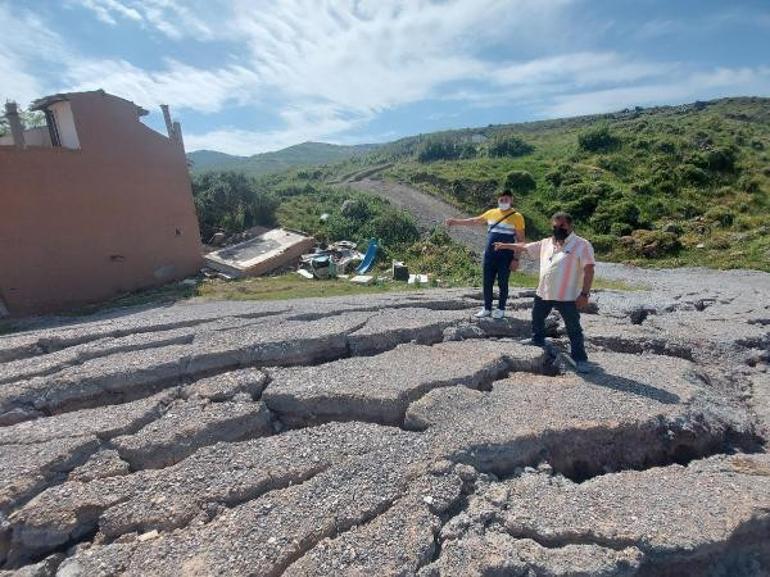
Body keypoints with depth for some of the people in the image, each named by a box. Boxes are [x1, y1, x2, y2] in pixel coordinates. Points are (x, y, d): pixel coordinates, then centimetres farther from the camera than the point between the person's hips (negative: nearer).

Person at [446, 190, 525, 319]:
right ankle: (487, 308, 23)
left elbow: (520, 240, -5)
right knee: (487, 283, 9)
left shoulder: (517, 217, -6)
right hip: (489, 255, 4)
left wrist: (516, 258, -10)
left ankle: (501, 309, 22)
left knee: (502, 283, 6)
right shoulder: (491, 213, 7)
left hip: (506, 257, -4)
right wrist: (456, 221, 12)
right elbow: (474, 221, 17)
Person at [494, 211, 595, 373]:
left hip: (568, 296, -7)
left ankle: (580, 358, 13)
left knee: (574, 328, 1)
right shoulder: (545, 243, 8)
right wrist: (505, 245, 22)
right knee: (537, 317, 26)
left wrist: (584, 294, -21)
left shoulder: (582, 245, -11)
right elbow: (524, 247, 19)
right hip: (543, 292, 7)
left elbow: (589, 270, -16)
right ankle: (538, 340, 51)